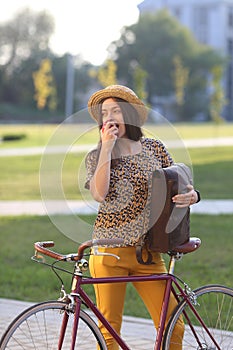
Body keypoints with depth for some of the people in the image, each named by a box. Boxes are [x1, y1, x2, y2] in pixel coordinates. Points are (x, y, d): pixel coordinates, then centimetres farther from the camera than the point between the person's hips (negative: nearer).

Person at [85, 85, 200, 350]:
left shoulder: (154, 148, 6)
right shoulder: (96, 156, 2)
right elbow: (99, 193, -17)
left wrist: (192, 195, -12)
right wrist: (107, 147, -14)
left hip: (148, 252, 2)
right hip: (109, 251, -1)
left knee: (172, 327, -2)